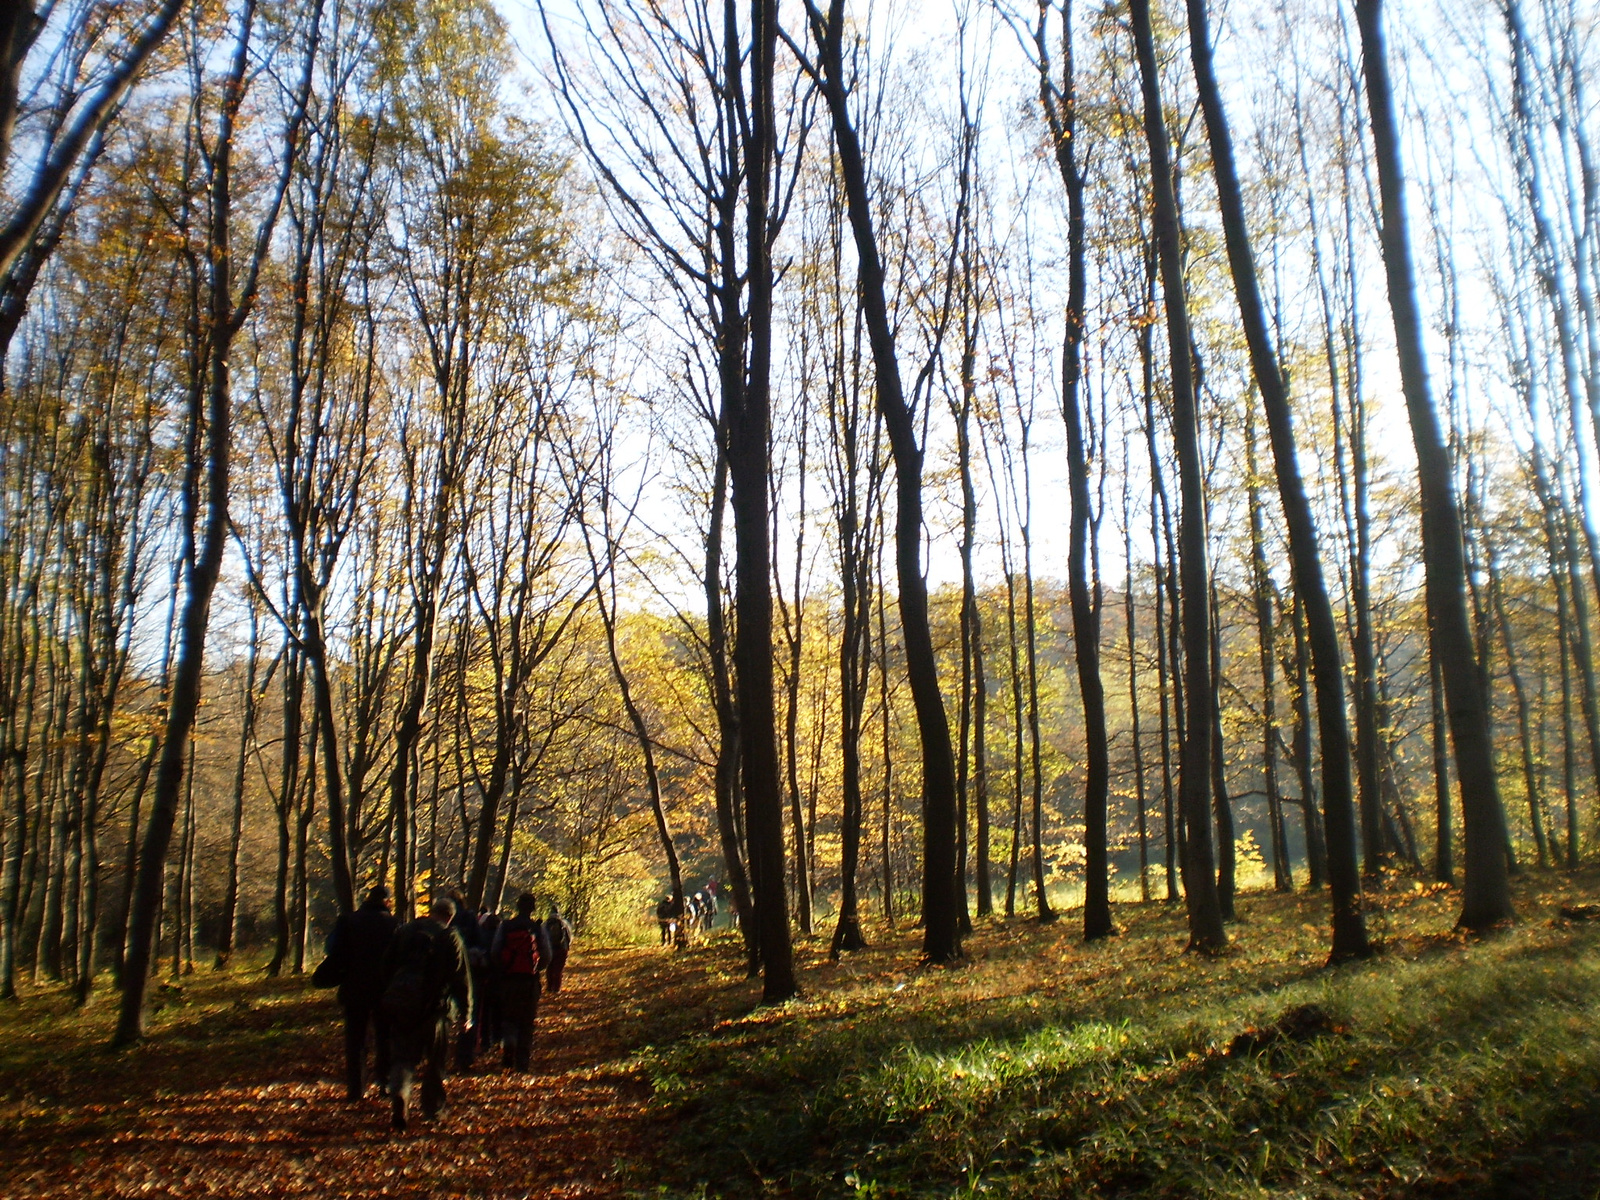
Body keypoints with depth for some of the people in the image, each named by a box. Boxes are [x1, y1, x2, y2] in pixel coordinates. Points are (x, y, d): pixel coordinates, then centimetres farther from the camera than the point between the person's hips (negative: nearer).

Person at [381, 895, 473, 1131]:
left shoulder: (403, 931, 8)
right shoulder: (450, 937, -3)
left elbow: (386, 968, 14)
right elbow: (461, 979, -4)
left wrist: (390, 997, 23)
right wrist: (466, 1012, 3)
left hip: (400, 1005, 2)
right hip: (434, 1006, -2)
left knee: (402, 1055, 5)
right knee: (435, 1060, 13)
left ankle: (399, 1093, -22)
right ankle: (433, 1107, 20)